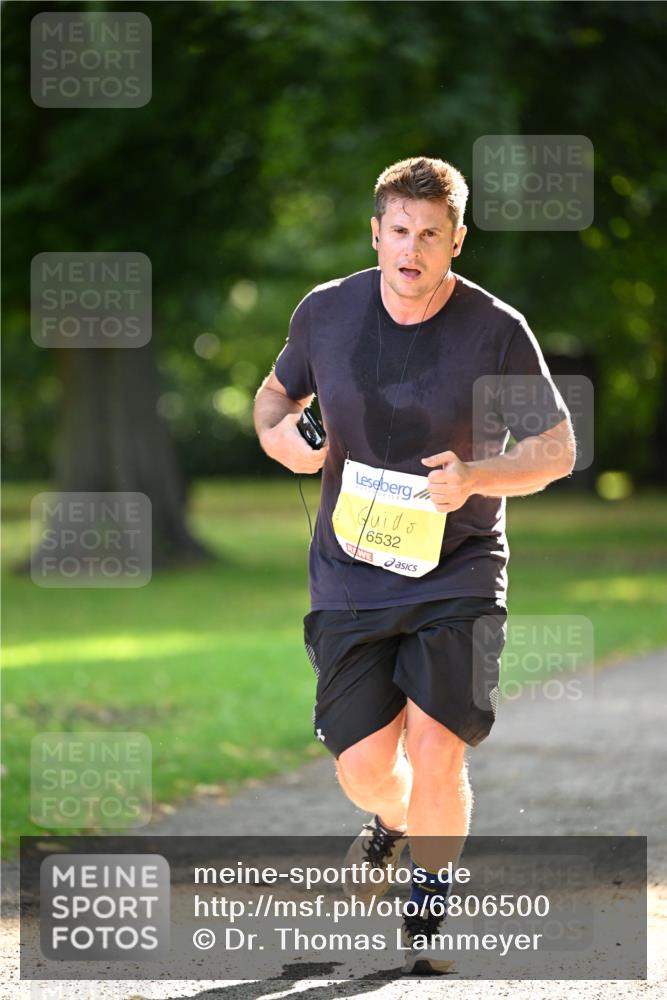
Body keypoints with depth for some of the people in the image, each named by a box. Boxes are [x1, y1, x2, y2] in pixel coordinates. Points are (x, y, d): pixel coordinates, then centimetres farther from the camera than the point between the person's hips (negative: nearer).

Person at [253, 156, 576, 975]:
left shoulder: (497, 331, -9)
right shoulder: (326, 312, -2)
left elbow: (556, 449, -3)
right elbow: (277, 391, 16)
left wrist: (475, 478, -22)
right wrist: (278, 433, -8)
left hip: (458, 573, -2)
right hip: (351, 571, 2)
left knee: (435, 749, -15)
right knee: (363, 767, -3)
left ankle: (427, 911, 9)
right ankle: (394, 823, 36)